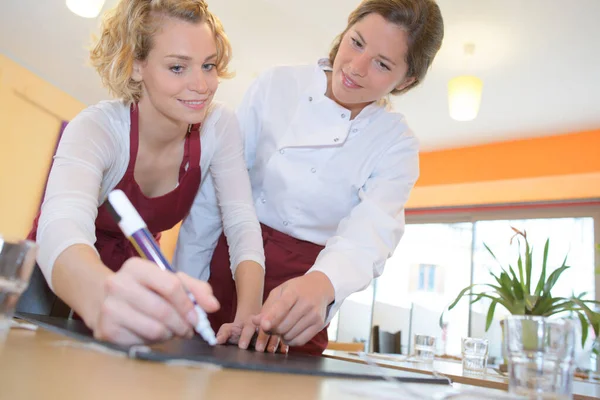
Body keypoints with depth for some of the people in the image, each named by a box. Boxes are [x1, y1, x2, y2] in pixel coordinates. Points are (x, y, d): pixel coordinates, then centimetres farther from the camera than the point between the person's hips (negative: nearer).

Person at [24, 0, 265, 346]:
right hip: (57, 276, -2)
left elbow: (241, 221, -22)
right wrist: (103, 299, -64)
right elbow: (61, 226, -42)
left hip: (135, 275, 3)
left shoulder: (220, 126, -16)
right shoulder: (97, 127, -25)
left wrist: (250, 313, -40)